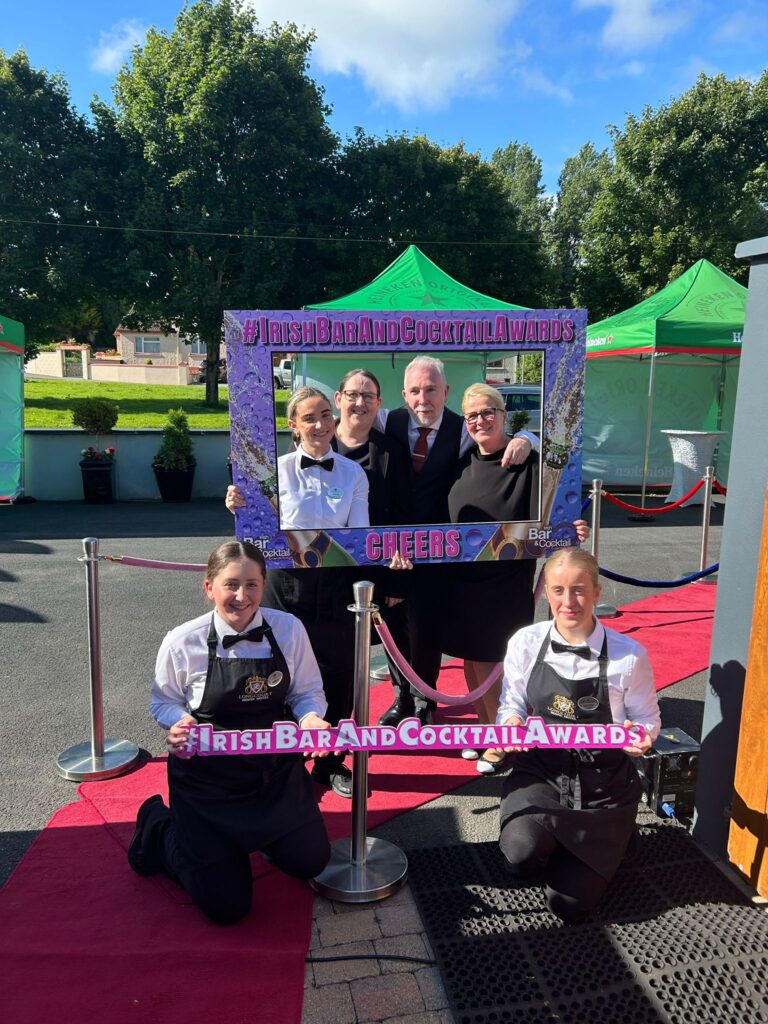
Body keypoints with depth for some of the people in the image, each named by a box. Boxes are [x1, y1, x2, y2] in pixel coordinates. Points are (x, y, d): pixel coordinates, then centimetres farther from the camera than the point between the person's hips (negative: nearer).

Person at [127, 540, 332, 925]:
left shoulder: (289, 629, -12)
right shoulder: (183, 642, -16)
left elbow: (307, 692, 0)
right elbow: (164, 702, 0)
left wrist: (311, 718, -22)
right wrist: (181, 722, -21)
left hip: (277, 770, 3)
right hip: (208, 778, -3)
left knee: (309, 862, 14)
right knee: (226, 906, 3)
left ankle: (248, 834, 41)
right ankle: (159, 826, 28)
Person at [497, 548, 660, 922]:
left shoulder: (629, 655, -14)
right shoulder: (525, 643, -8)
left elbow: (647, 720, 0)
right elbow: (511, 706, 4)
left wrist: (640, 736, -23)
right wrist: (511, 722, -19)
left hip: (604, 786, -1)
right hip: (541, 774, 2)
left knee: (569, 902, 0)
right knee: (522, 856, -26)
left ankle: (614, 835, 31)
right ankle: (554, 842, 13)